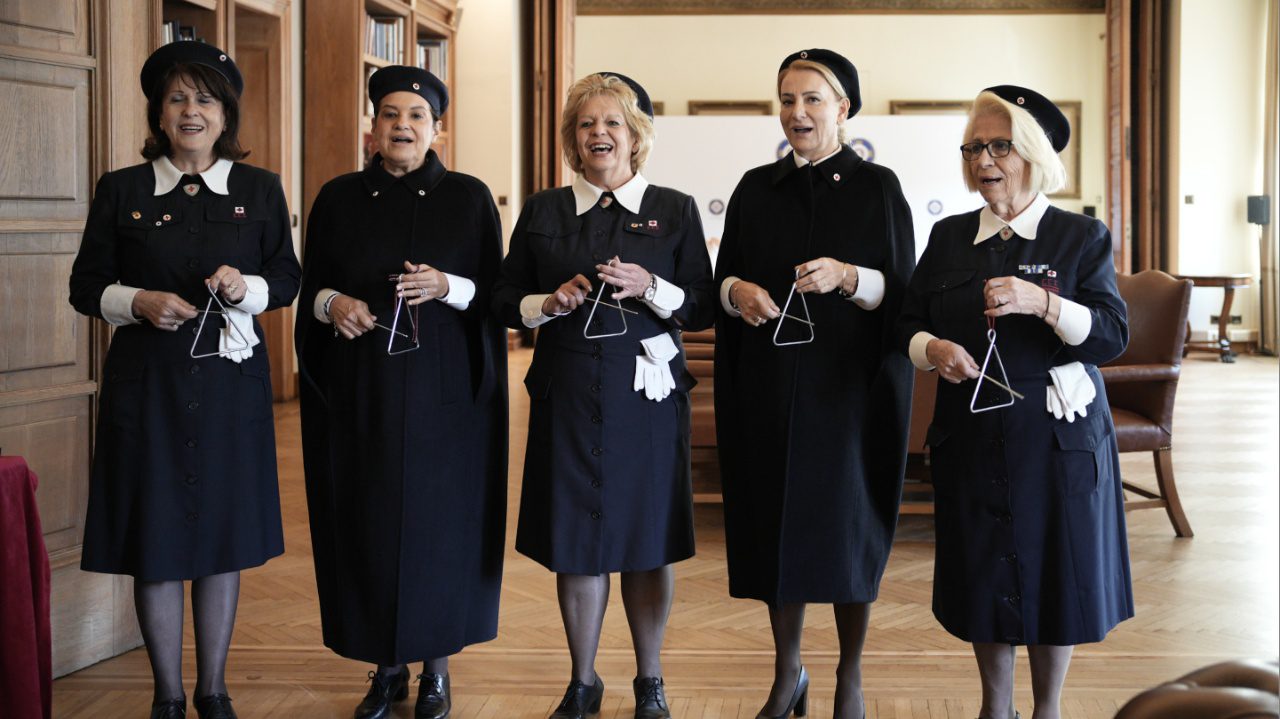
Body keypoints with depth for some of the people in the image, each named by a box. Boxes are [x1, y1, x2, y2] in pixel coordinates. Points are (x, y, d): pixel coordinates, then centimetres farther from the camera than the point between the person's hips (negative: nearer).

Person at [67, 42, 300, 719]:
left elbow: (287, 279, 8)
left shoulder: (259, 190, 5)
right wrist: (139, 302, -14)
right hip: (146, 381, -1)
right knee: (155, 539, 3)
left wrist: (247, 288, -13)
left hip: (231, 382, 1)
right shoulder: (121, 190, 2)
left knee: (224, 537, 8)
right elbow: (86, 286, 5)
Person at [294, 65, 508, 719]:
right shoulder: (338, 199, 6)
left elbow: (496, 292, 0)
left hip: (442, 392, -2)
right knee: (367, 520, 4)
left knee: (439, 519, 2)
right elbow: (311, 285, 10)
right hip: (359, 392, 2)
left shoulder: (469, 198, 1)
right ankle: (386, 666, 17)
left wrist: (446, 288, -18)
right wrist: (333, 303, -11)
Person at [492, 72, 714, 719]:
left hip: (646, 396, -1)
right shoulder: (543, 211, 7)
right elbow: (505, 302, 10)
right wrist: (550, 302, -9)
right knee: (575, 544, 6)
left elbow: (702, 309, 2)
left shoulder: (674, 210, 4)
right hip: (567, 393, 1)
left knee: (647, 543, 6)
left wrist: (651, 289, -16)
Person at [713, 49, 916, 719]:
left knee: (849, 523, 2)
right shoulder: (755, 190, 8)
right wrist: (737, 291, -11)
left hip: (851, 386, -3)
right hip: (768, 386, 3)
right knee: (776, 520, 5)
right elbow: (723, 279, 12)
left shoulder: (877, 188, -1)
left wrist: (849, 278, -22)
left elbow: (902, 292, -4)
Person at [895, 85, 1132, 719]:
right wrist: (933, 349, -12)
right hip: (972, 441, 3)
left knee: (1056, 576, 6)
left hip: (1056, 441, -3)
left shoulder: (1081, 237, -2)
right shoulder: (949, 238, 8)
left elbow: (1113, 335, -10)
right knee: (984, 578, 10)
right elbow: (908, 325, 10)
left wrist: (1041, 302, -25)